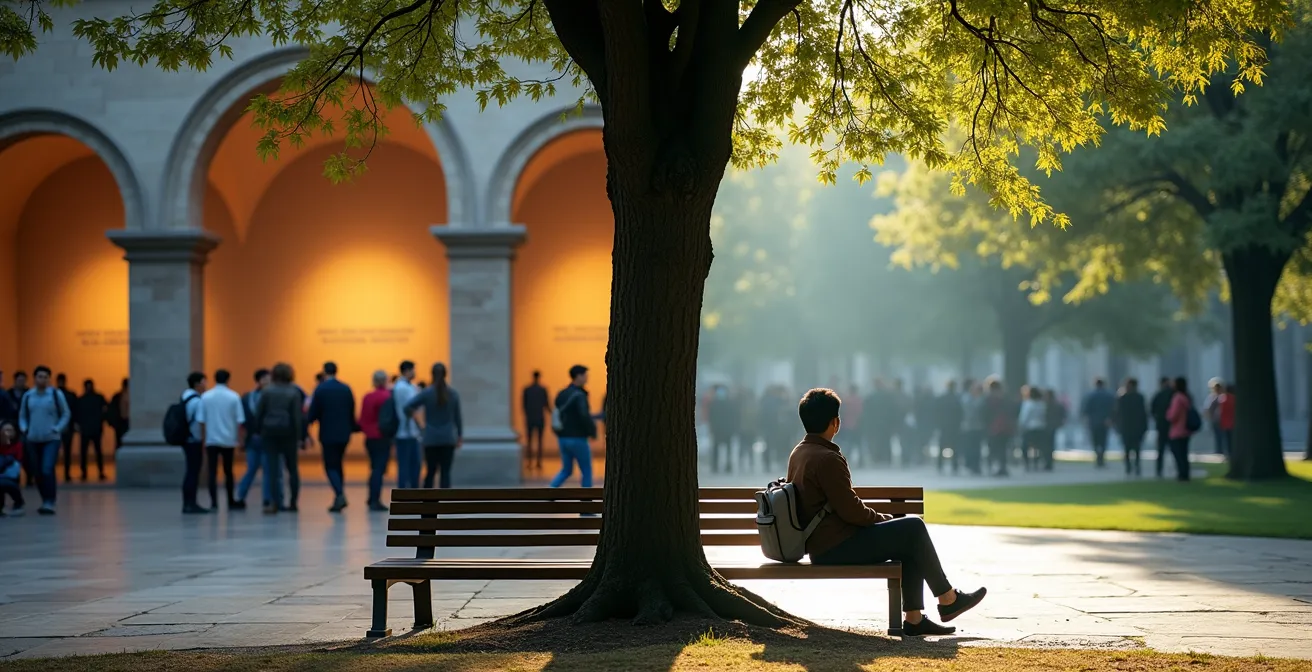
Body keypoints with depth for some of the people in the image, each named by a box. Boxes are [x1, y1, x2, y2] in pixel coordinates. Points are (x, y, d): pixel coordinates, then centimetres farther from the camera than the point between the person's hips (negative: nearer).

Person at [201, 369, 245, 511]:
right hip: (229, 440, 1)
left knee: (212, 472, -1)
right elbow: (240, 421, -5)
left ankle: (214, 503, -11)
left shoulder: (205, 397, -2)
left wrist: (202, 438, 8)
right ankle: (231, 502, 21)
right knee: (228, 471, 14)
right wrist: (240, 440, 4)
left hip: (211, 439, -1)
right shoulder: (234, 397, -4)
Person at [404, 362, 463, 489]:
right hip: (448, 439, 0)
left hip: (431, 440, 0)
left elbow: (408, 407, -14)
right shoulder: (453, 394, 0)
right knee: (445, 472, 1)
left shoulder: (427, 393, -5)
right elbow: (457, 417, 4)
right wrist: (460, 435, 14)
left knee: (430, 471, 11)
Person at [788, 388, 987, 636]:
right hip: (837, 547, -10)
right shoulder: (827, 459, -21)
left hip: (820, 546, 10)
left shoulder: (798, 454, 11)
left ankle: (914, 618, 9)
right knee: (913, 528, -5)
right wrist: (883, 518, -2)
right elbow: (850, 510, -20)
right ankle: (948, 600, 6)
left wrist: (877, 518, 15)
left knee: (910, 542, 13)